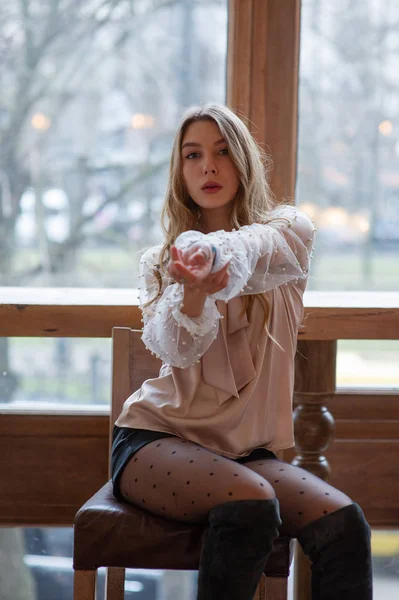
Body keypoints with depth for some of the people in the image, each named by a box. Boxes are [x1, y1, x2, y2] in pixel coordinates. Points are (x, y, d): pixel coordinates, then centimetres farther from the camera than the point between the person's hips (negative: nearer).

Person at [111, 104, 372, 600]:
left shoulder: (290, 230, 4)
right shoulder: (159, 262, 8)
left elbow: (255, 248, -23)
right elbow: (174, 349, -14)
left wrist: (214, 253, -47)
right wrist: (194, 292, -37)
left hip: (244, 445, 1)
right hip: (158, 435, -1)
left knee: (343, 522, -25)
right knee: (250, 502, -32)